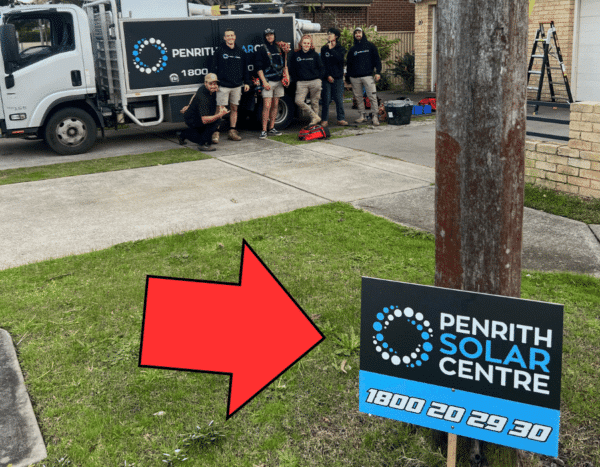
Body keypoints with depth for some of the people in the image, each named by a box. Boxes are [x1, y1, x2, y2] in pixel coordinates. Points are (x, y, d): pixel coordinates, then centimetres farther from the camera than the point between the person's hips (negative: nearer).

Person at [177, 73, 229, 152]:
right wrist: (219, 115, -51)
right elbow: (204, 120, -45)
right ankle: (203, 144, -21)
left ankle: (183, 135, 46)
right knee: (216, 121, -30)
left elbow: (195, 95, 14)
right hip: (191, 121, -10)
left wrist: (189, 106, 28)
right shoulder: (203, 98, -37)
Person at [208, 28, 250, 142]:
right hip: (223, 86, -4)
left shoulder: (240, 51, 11)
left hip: (237, 85, 4)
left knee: (234, 108, 8)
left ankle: (233, 131, 16)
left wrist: (246, 82, 13)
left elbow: (245, 68, 17)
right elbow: (213, 67, -1)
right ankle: (216, 133, -2)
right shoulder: (219, 51, -1)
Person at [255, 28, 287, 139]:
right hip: (268, 81, -6)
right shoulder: (262, 50, -2)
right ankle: (264, 131, -11)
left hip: (279, 80, 6)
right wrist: (264, 82, -15)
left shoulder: (279, 49, 14)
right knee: (267, 106, -12)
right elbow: (259, 68, -6)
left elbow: (284, 64, 22)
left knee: (275, 105, 8)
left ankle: (271, 129, 15)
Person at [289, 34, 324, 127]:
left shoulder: (315, 55, 8)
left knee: (314, 102, 1)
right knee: (299, 101, -18)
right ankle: (315, 117, -9)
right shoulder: (295, 55, 9)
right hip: (301, 83, 1)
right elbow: (292, 70, 13)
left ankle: (314, 120, 14)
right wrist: (296, 80, 4)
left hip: (315, 82, 0)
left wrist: (318, 78, 3)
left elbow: (321, 68, 13)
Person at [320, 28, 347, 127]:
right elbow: (322, 64, 3)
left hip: (338, 78, 0)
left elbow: (340, 58, -14)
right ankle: (324, 120, 4)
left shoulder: (340, 49, 7)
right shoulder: (324, 49, 8)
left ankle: (341, 119, 6)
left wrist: (331, 49, -14)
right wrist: (327, 75, -6)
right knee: (326, 100, -2)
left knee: (339, 99, -1)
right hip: (327, 78, 0)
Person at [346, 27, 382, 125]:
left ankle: (375, 116, -7)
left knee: (372, 96, -10)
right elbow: (349, 64, 18)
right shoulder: (352, 49, 15)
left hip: (367, 76, -3)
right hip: (355, 77, 3)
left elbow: (377, 59, 7)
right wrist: (349, 76, 10)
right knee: (358, 97, 5)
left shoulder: (370, 46, 9)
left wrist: (378, 72, -4)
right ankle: (362, 115, 14)